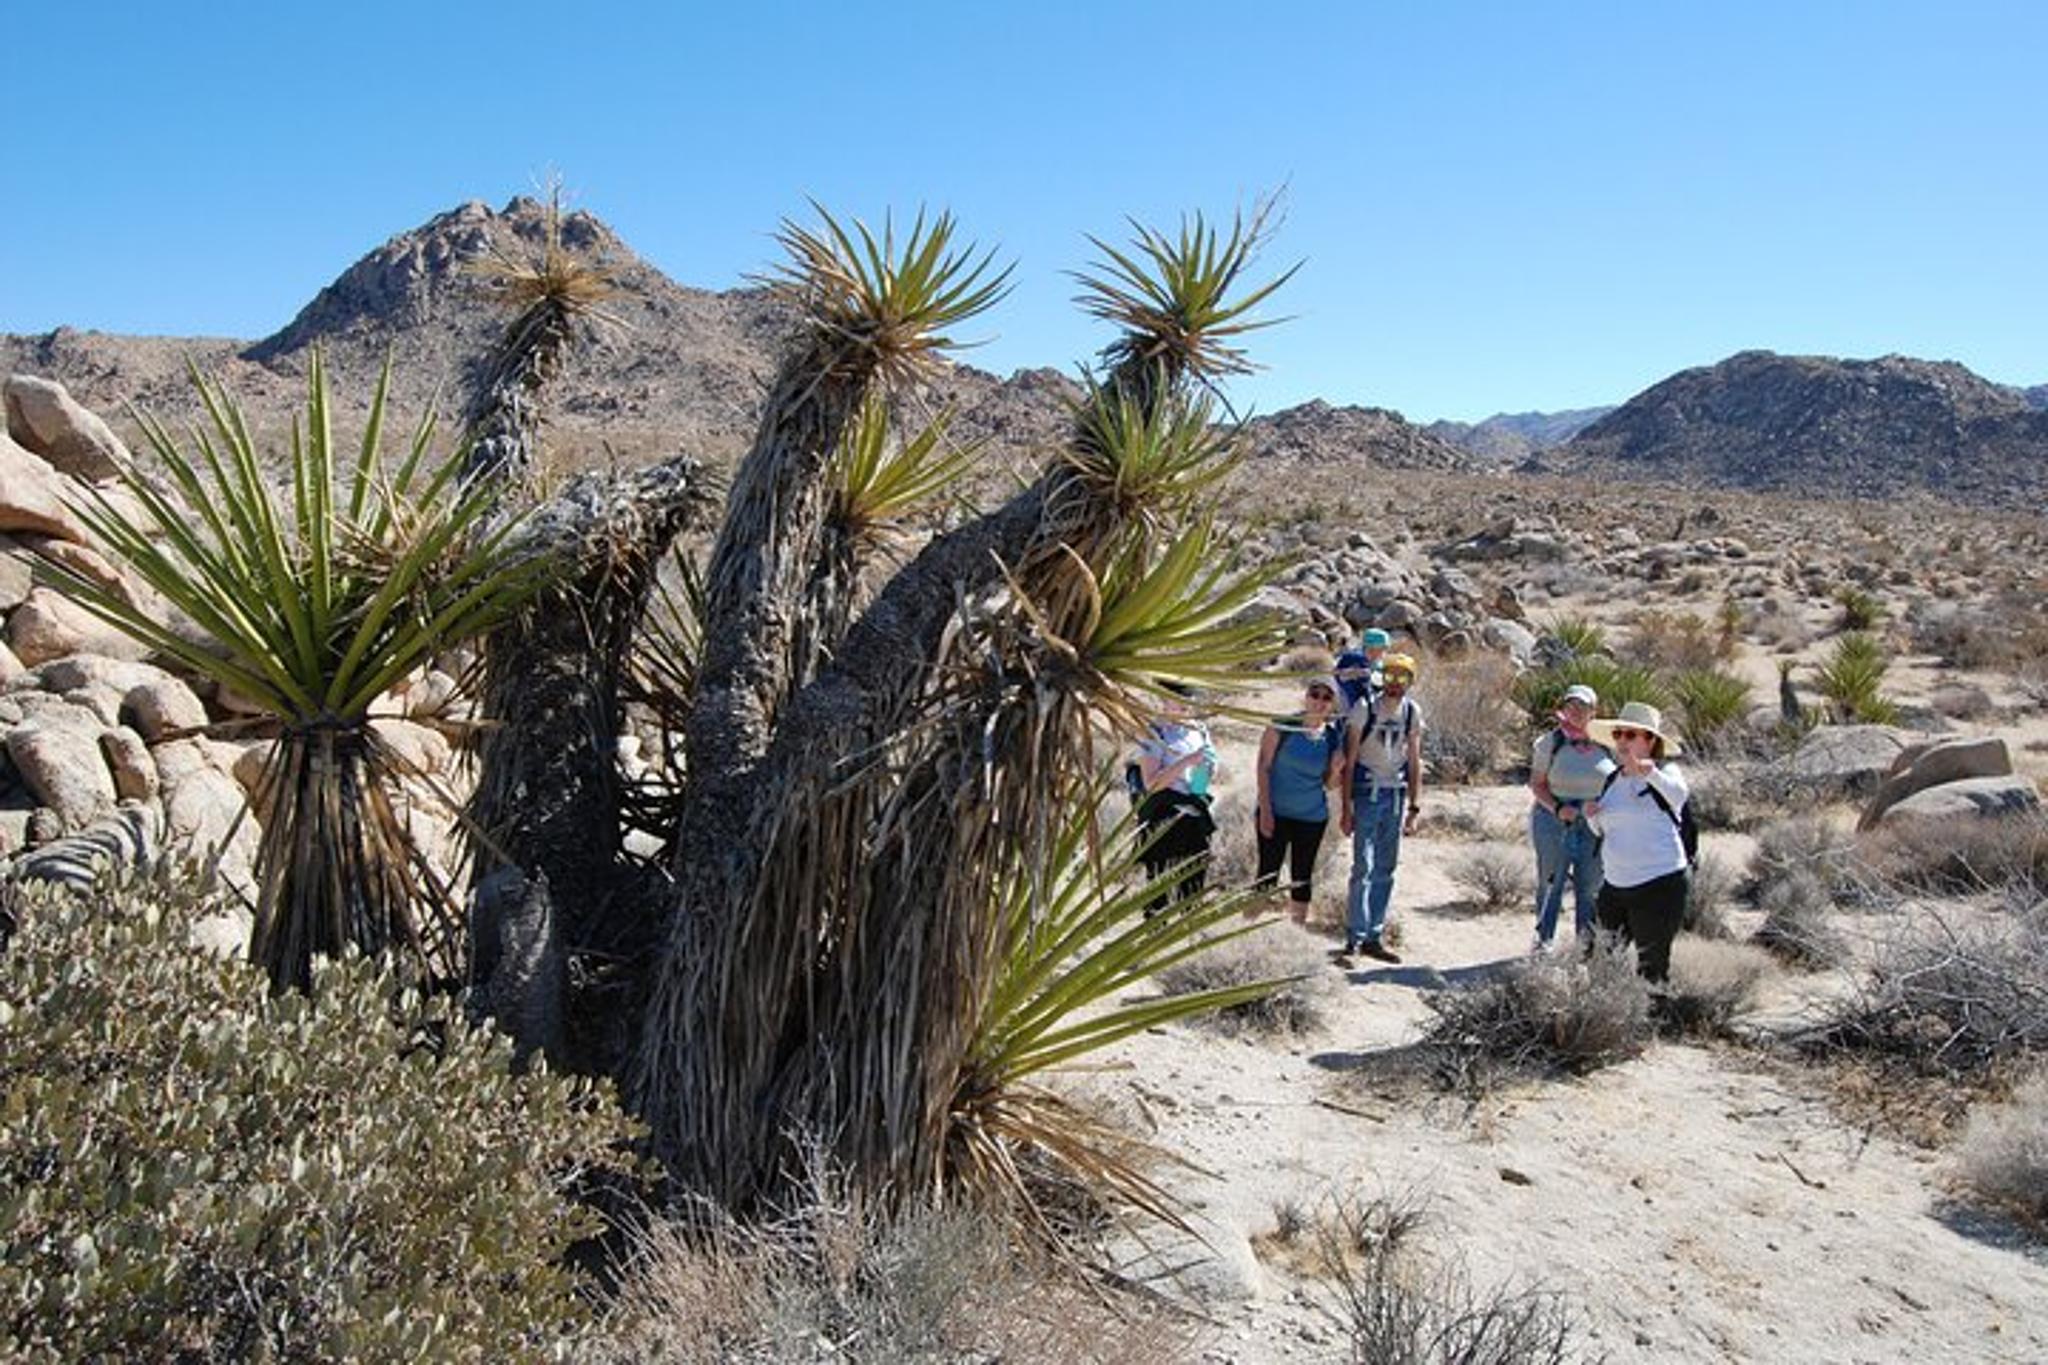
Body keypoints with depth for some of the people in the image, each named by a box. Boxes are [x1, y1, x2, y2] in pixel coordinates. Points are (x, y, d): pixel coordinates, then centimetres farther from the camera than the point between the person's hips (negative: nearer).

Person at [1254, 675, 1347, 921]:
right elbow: (1264, 767, -7)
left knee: (1302, 877, 12)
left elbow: (1328, 783, 9)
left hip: (1313, 817, 4)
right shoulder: (1283, 726, -8)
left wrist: (1336, 769, -13)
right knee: (1268, 874, -1)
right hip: (1276, 813, -3)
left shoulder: (1333, 736, 2)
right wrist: (1265, 810, -11)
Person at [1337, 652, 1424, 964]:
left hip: (1396, 795, 5)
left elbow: (1414, 762, 10)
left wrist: (1414, 806, 5)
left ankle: (1373, 937, 16)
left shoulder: (1412, 713, 4)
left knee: (1385, 870, 8)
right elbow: (1349, 761, -8)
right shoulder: (1364, 710, -9)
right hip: (1367, 793, -5)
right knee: (1363, 869, -9)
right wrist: (1347, 807, -11)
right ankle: (1354, 939, -5)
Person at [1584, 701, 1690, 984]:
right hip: (1614, 885, 6)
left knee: (1652, 966, 2)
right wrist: (1593, 817, -1)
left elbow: (1678, 794, -33)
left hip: (1659, 886, -6)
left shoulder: (1665, 772, -8)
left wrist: (1651, 774, -54)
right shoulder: (1613, 780, 11)